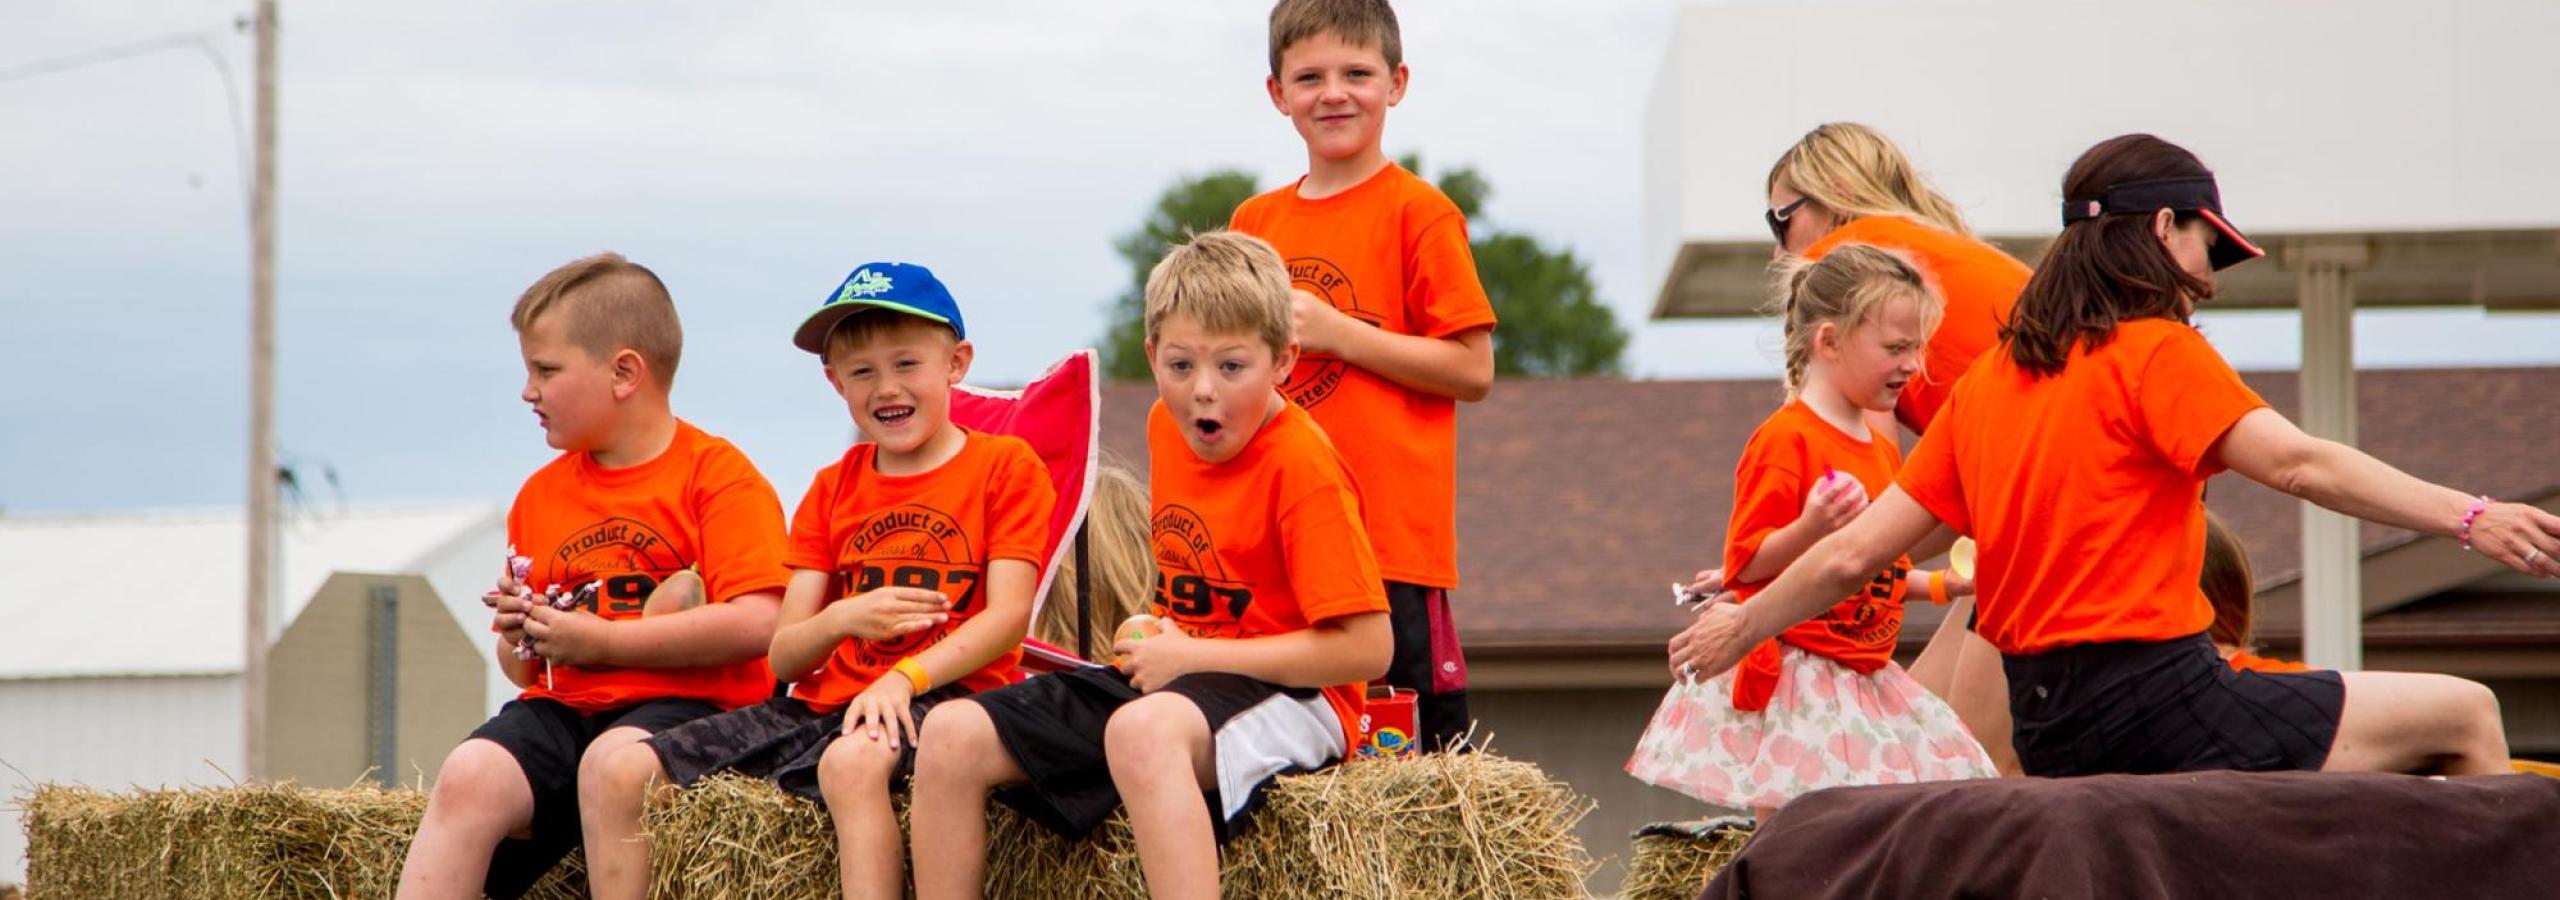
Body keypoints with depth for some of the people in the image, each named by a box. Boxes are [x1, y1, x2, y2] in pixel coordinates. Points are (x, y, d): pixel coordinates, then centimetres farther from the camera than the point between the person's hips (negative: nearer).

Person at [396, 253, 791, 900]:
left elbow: (756, 624, -15)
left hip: (687, 701, -5)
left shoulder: (717, 475, 1)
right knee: (469, 776, -24)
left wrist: (598, 641, -12)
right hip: (564, 707, 5)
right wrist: (521, 640, 2)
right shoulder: (541, 495, 20)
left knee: (611, 759, -37)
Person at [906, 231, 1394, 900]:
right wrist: (1155, 636, 11)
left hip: (1285, 696, -9)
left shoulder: (1302, 465, -16)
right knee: (953, 734, -7)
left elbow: (1367, 649, -21)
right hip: (1175, 675, 9)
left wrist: (1191, 655, -18)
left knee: (1142, 730, -42)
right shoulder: (1167, 426, 9)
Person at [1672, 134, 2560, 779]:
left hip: (2047, 728, 8)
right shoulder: (2155, 352, -7)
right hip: (2158, 703, -8)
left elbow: (1853, 552, 14)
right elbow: (2297, 463, -21)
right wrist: (2469, 518, -28)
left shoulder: (1987, 381, 13)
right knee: (2465, 715, -2)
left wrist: (1744, 624, 29)